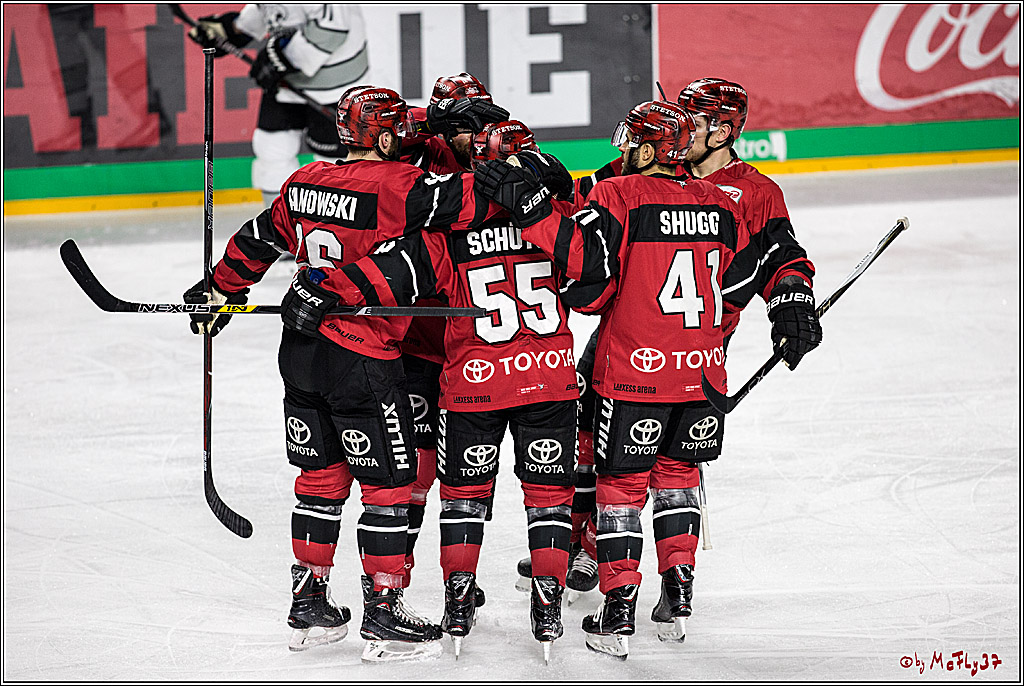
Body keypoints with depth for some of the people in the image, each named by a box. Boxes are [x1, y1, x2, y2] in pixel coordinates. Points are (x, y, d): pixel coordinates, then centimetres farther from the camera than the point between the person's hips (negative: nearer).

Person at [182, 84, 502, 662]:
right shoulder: (397, 186, -16)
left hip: (302, 353, 7)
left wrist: (220, 292, 30)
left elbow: (258, 242, 16)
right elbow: (466, 199, -24)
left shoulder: (304, 182, 5)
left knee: (322, 474, 18)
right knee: (389, 483, 2)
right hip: (364, 361, -7)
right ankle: (383, 615, 4)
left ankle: (309, 604, 24)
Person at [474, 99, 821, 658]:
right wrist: (793, 300, 16)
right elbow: (777, 263, 10)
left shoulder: (619, 196, -10)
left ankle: (619, 612, 2)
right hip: (701, 370, 5)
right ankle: (677, 598, 22)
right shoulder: (718, 205, 7)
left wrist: (528, 205, -26)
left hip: (633, 373, -5)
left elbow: (584, 255, -24)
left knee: (621, 483, 5)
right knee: (677, 471, 22)